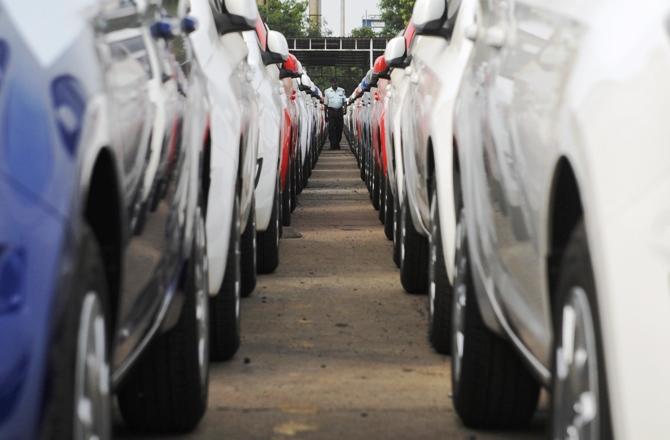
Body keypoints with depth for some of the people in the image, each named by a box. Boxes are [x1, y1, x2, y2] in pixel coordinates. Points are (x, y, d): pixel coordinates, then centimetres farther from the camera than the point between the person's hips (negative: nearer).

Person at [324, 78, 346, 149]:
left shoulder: (341, 90, 9)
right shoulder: (327, 91, 6)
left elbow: (344, 101, 9)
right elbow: (326, 104, 8)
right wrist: (325, 114, 4)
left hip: (339, 111, 2)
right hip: (331, 111, -2)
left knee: (339, 128, 2)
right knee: (331, 128, -7)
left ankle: (337, 143, 15)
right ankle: (333, 144, -7)